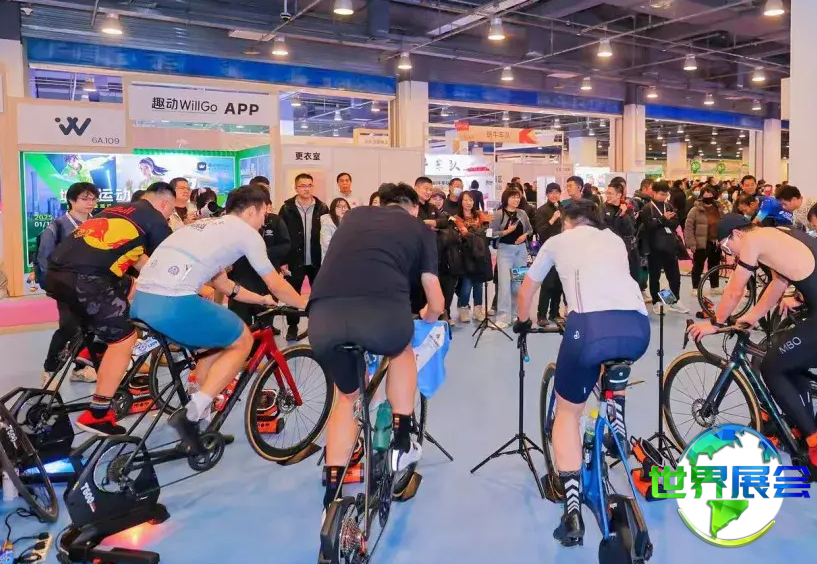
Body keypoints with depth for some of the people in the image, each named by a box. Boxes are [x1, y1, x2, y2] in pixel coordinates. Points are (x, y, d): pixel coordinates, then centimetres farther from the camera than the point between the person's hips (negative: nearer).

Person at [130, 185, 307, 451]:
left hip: (141, 299, 9)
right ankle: (191, 413, 2)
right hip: (173, 305, -9)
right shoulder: (246, 232, 7)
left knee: (213, 345, 28)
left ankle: (201, 419, 33)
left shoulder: (209, 225, 29)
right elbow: (276, 285, 15)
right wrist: (304, 304, 32)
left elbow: (221, 283, 37)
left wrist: (260, 299, 48)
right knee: (242, 341, 12)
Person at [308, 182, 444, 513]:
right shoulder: (420, 229, 25)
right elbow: (437, 303, 28)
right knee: (402, 351, 35)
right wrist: (428, 317, 51)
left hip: (323, 314, 3)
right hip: (382, 309, -3)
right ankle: (401, 443, 32)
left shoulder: (353, 216, 33)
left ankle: (332, 494, 27)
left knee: (346, 396, 29)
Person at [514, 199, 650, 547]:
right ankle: (618, 424, 31)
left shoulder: (557, 241, 27)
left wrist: (522, 322, 59)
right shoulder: (615, 240, 33)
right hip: (638, 327, 4)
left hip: (591, 326, -3)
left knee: (567, 412, 16)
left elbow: (527, 291, 39)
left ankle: (573, 513, 8)